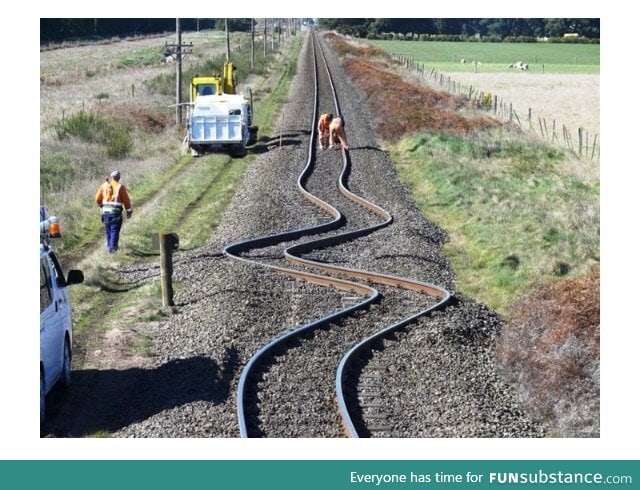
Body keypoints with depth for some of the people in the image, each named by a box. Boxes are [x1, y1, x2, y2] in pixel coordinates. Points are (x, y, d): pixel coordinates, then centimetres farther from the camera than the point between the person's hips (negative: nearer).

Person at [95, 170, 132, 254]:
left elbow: (98, 199, 8)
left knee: (108, 229, 18)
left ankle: (109, 246, 27)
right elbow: (126, 200, -5)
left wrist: (101, 205, 29)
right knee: (114, 230, 1)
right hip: (116, 212, -4)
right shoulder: (120, 187, -6)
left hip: (105, 211, 4)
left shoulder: (104, 185, 5)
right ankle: (112, 247, -9)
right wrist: (129, 211, 8)